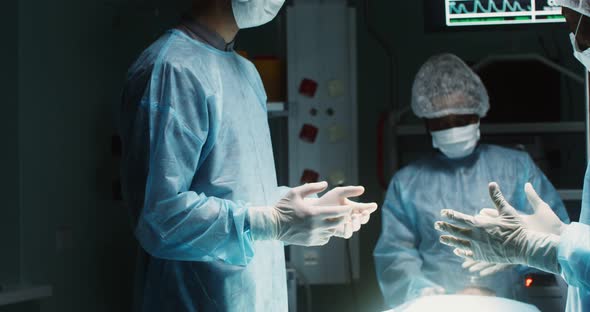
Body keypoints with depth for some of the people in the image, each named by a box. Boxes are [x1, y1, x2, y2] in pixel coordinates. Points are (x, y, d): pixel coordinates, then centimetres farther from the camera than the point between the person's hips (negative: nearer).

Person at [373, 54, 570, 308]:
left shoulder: (517, 166, 14)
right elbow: (394, 252, 7)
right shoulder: (406, 182, 15)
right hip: (436, 308, 1)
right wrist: (418, 288, -12)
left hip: (504, 306, -1)